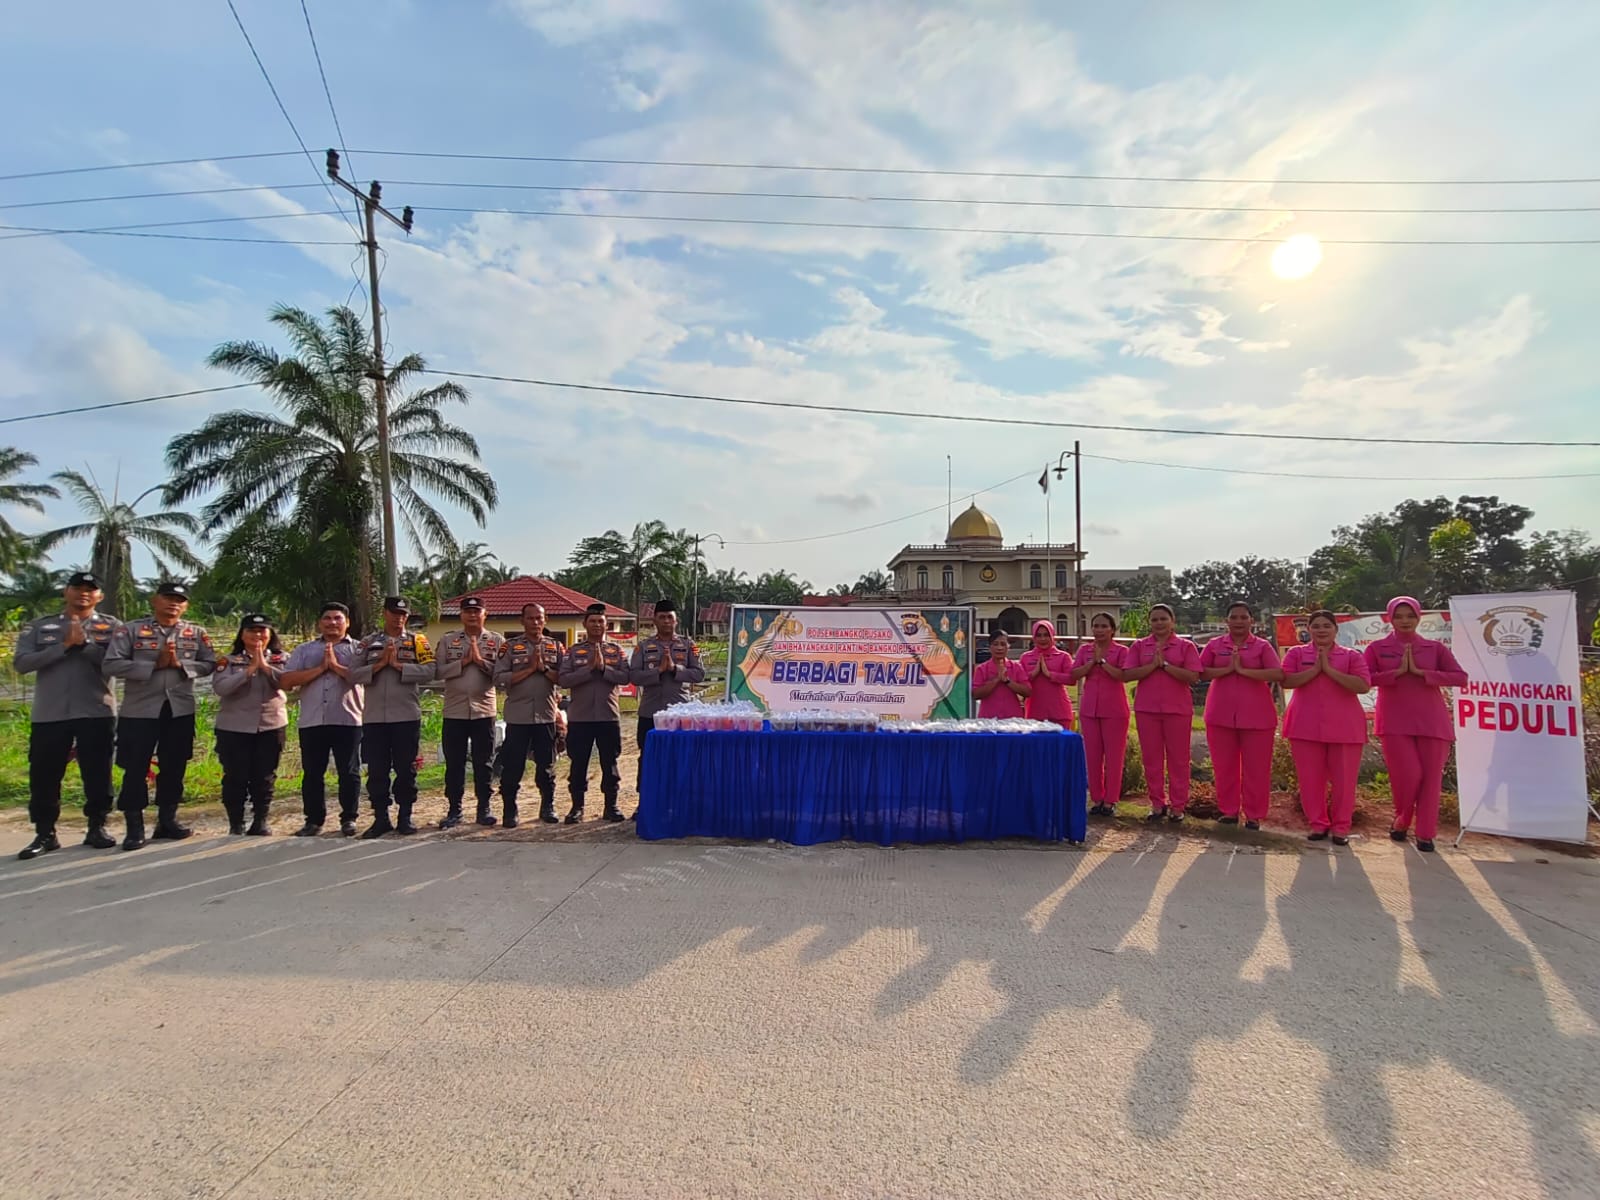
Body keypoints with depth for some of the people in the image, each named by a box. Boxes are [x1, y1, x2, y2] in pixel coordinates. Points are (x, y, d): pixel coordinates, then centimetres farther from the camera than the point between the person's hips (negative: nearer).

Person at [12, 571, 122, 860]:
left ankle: (97, 828, 17)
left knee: (97, 775, 5)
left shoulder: (111, 626, 4)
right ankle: (45, 834, 17)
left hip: (97, 713, -1)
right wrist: (64, 646, -13)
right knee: (44, 776, 6)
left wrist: (84, 643, -15)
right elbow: (20, 663, -4)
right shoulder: (38, 627, 9)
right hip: (49, 714, 2)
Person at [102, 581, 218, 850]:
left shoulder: (196, 633, 5)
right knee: (136, 768, 2)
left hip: (180, 710, 3)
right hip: (140, 710, -2)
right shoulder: (131, 630, -2)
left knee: (174, 767, 10)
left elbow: (210, 664, 3)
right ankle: (134, 827, 13)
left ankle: (167, 820, 23)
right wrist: (154, 665, -16)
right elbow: (110, 665, -9)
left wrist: (180, 664, -14)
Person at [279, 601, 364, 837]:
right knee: (312, 773, 8)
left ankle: (349, 818, 13)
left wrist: (336, 665, -11)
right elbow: (286, 681, 0)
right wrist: (321, 668, -8)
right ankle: (314, 820, 18)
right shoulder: (304, 650, 13)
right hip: (312, 721, 3)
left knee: (349, 772, 3)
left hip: (348, 720, -2)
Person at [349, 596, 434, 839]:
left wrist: (398, 664, -13)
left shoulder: (417, 640, 5)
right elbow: (354, 675, 1)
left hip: (407, 716, -2)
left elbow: (428, 671, -8)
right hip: (374, 716, 2)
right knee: (376, 770, 6)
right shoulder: (368, 642, 10)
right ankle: (380, 819, 16)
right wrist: (380, 664, -11)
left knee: (406, 769, 4)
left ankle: (405, 818, 15)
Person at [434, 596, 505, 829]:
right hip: (454, 712, 1)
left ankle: (484, 808, 16)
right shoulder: (448, 640, 6)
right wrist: (463, 662, -13)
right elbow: (437, 671, -4)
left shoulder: (497, 641, 3)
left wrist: (481, 661, -17)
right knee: (454, 763, 7)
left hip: (484, 711, -1)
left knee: (483, 763, 7)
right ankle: (454, 810, 17)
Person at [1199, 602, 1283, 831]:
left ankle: (1254, 815, 15)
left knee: (1256, 767, 3)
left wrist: (1243, 670, -18)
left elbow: (1278, 674, -11)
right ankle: (1229, 811, 20)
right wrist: (1228, 669, -14)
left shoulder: (1262, 646, 1)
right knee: (1224, 766, 8)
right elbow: (1201, 672, -1)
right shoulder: (1214, 645, 7)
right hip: (1220, 715, 2)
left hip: (1256, 716, -2)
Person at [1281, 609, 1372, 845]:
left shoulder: (1352, 655, 6)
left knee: (1344, 780, 3)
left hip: (1344, 727, 0)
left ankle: (1341, 828, 16)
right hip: (1306, 725, 0)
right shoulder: (1296, 653, 8)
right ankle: (1318, 824, 18)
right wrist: (1315, 669, -13)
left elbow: (1363, 686, -9)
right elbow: (1286, 680, -6)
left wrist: (1329, 670, -14)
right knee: (1310, 779, 4)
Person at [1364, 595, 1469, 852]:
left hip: (1432, 722, 2)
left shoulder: (1435, 648, 8)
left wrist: (1420, 672, -12)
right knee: (1408, 775, -8)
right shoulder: (1377, 648, 4)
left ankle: (1426, 834, 14)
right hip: (1395, 723, -2)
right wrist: (1398, 672, -13)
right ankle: (1400, 822, 18)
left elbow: (1461, 678, -3)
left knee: (1431, 777, 2)